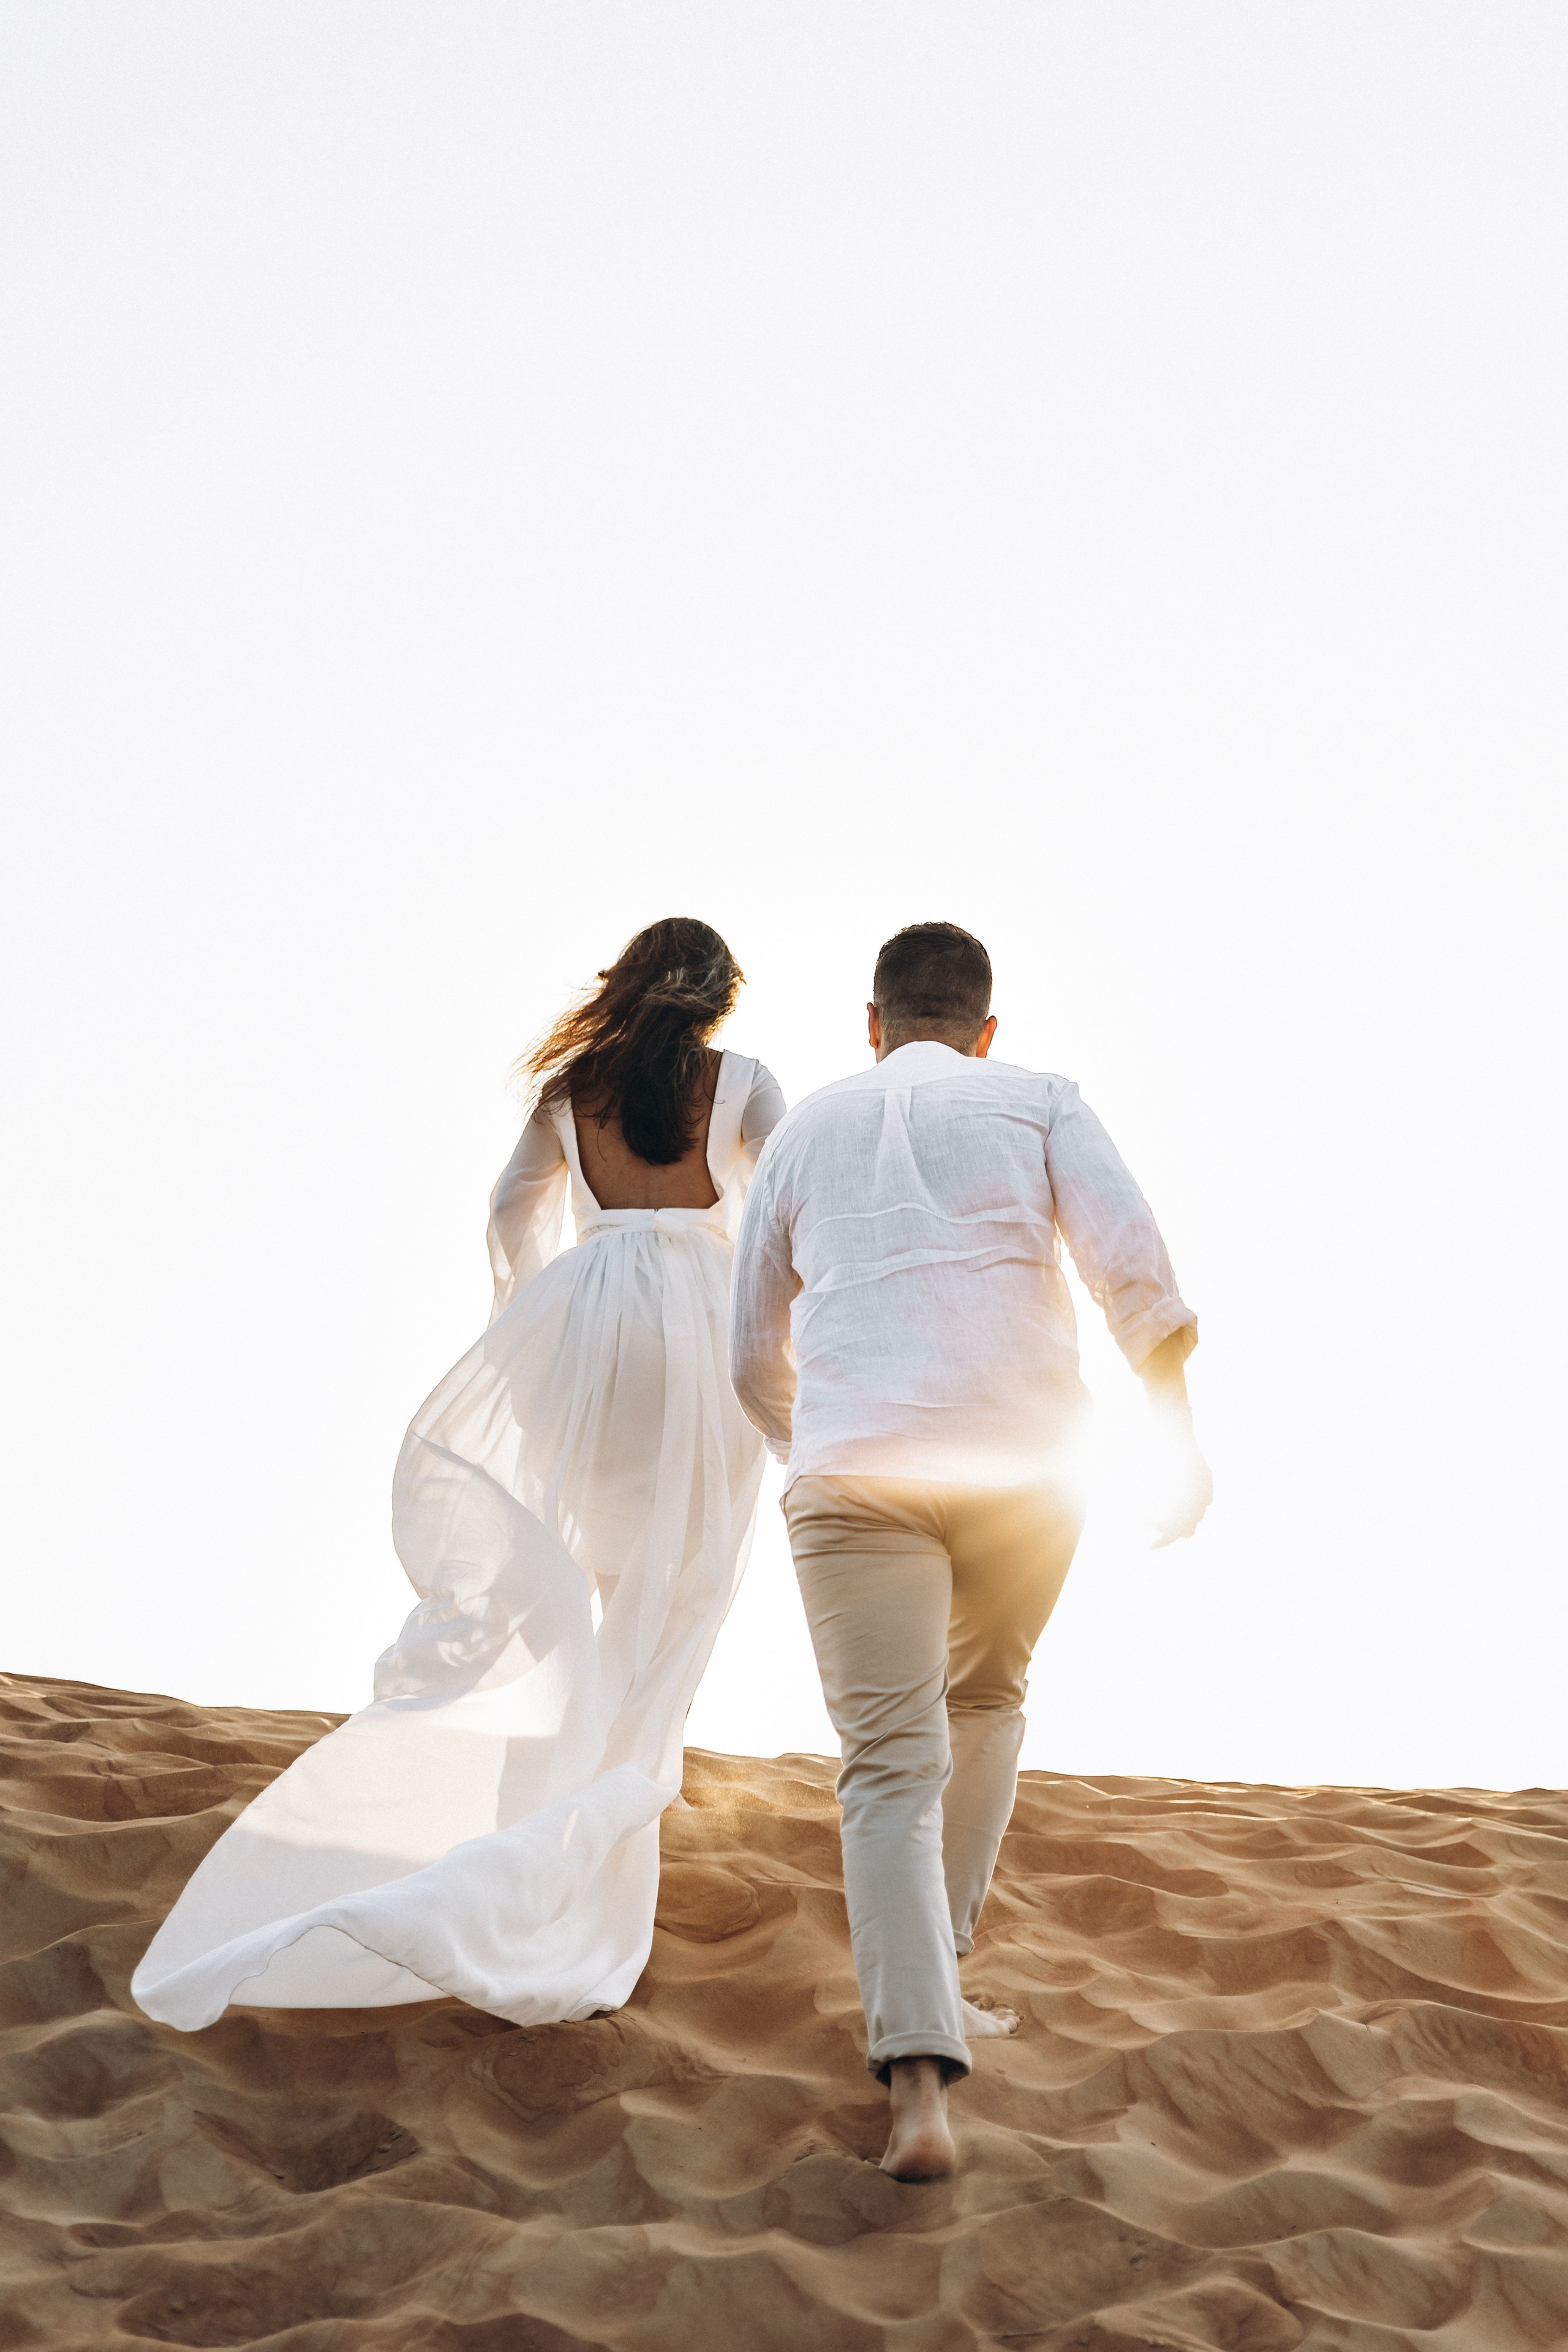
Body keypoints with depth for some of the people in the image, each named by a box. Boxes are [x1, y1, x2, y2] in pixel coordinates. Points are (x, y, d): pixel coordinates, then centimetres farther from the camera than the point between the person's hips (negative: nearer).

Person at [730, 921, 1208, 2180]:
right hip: (1025, 1458, 0)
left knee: (893, 1769, -1)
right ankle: (930, 1991, 26)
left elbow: (755, 1357, 25)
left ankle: (919, 2083, -15)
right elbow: (1134, 1267, -3)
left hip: (855, 1470, 0)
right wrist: (1180, 1431, 7)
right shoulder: (1038, 1102, 14)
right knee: (986, 1703, 25)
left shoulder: (807, 1129, 21)